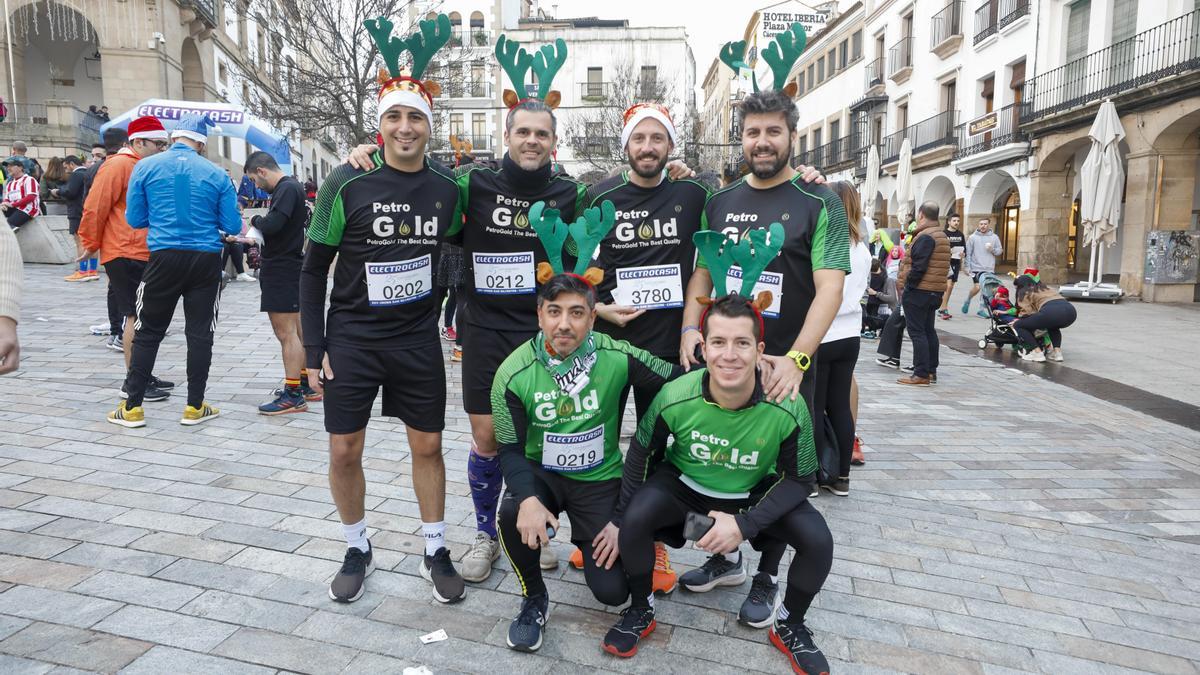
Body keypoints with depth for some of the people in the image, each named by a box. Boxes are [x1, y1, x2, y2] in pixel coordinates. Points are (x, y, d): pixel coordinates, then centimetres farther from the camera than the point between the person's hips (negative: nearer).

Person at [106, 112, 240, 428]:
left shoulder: (146, 167, 1)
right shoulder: (216, 174, 0)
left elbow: (134, 219, 4)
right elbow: (233, 227, 0)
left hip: (165, 257, 0)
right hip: (206, 260, 0)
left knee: (148, 332, 11)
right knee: (200, 333, 7)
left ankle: (133, 407, 14)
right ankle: (195, 407, 11)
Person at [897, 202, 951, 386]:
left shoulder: (925, 237, -16)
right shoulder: (942, 236, 16)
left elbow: (918, 266, -23)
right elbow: (942, 266, 17)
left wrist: (908, 286, -15)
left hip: (919, 291, -10)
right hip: (936, 291, 10)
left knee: (917, 332, -6)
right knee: (929, 330, 16)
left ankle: (921, 375, -7)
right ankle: (931, 371, 22)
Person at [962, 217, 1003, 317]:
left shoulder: (994, 237, 7)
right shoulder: (972, 237, 0)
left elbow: (1000, 251, 9)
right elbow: (968, 253, -1)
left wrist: (992, 249, -12)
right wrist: (967, 267, -6)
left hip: (989, 269, 3)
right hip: (976, 268, -3)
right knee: (977, 287, -13)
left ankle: (982, 309, 13)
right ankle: (967, 301, 15)